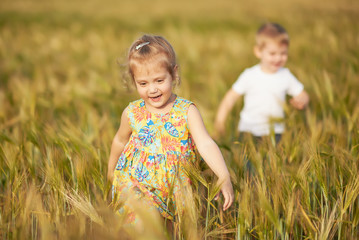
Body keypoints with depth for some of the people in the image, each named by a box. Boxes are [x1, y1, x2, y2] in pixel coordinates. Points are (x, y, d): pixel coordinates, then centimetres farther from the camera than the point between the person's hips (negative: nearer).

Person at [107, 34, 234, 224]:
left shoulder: (187, 111, -9)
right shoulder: (132, 113, -3)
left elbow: (206, 144, -19)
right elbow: (120, 142, 16)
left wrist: (224, 177, -32)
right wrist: (111, 171, 29)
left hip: (175, 191, 1)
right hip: (136, 185, 0)